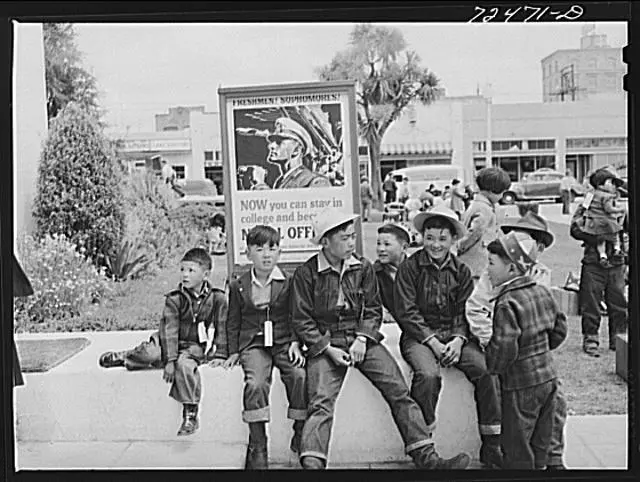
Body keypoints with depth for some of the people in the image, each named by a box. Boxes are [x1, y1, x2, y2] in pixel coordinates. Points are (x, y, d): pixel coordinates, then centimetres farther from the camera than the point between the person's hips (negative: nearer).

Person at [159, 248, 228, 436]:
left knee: (184, 363, -30)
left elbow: (224, 329, 7)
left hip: (199, 346, -2)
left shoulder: (217, 298, 1)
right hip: (178, 345, 2)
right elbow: (169, 331, -9)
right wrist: (170, 360, -17)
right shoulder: (174, 299, -2)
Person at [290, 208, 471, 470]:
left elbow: (373, 310, 11)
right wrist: (328, 349, -12)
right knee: (321, 403, -22)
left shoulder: (363, 267, 9)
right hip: (325, 344, -3)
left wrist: (362, 339, -7)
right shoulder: (306, 273, -3)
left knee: (400, 394, -10)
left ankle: (426, 458, -11)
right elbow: (301, 320, -3)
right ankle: (311, 464, -29)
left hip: (362, 339, 3)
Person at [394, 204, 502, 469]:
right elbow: (406, 313, -6)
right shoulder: (410, 267, -2)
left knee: (486, 369, -21)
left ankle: (491, 447, -9)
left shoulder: (461, 271, 9)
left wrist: (458, 340, -12)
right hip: (418, 336, -3)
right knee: (428, 374, -33)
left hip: (453, 336, 3)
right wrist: (433, 342, -15)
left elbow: (465, 312, 7)